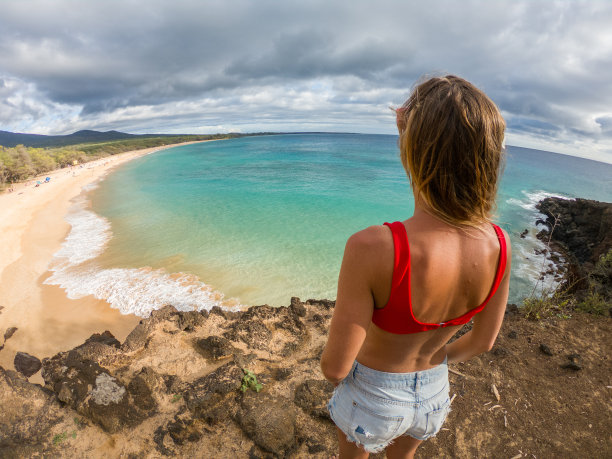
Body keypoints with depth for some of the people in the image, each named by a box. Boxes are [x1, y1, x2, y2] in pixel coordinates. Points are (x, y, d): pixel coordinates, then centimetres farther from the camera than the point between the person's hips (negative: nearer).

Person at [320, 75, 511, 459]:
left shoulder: (371, 248, -42)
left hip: (371, 396, -3)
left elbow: (335, 366, -28)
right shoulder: (499, 245, -23)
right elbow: (482, 341, -6)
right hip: (433, 393, 4)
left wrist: (334, 367, -3)